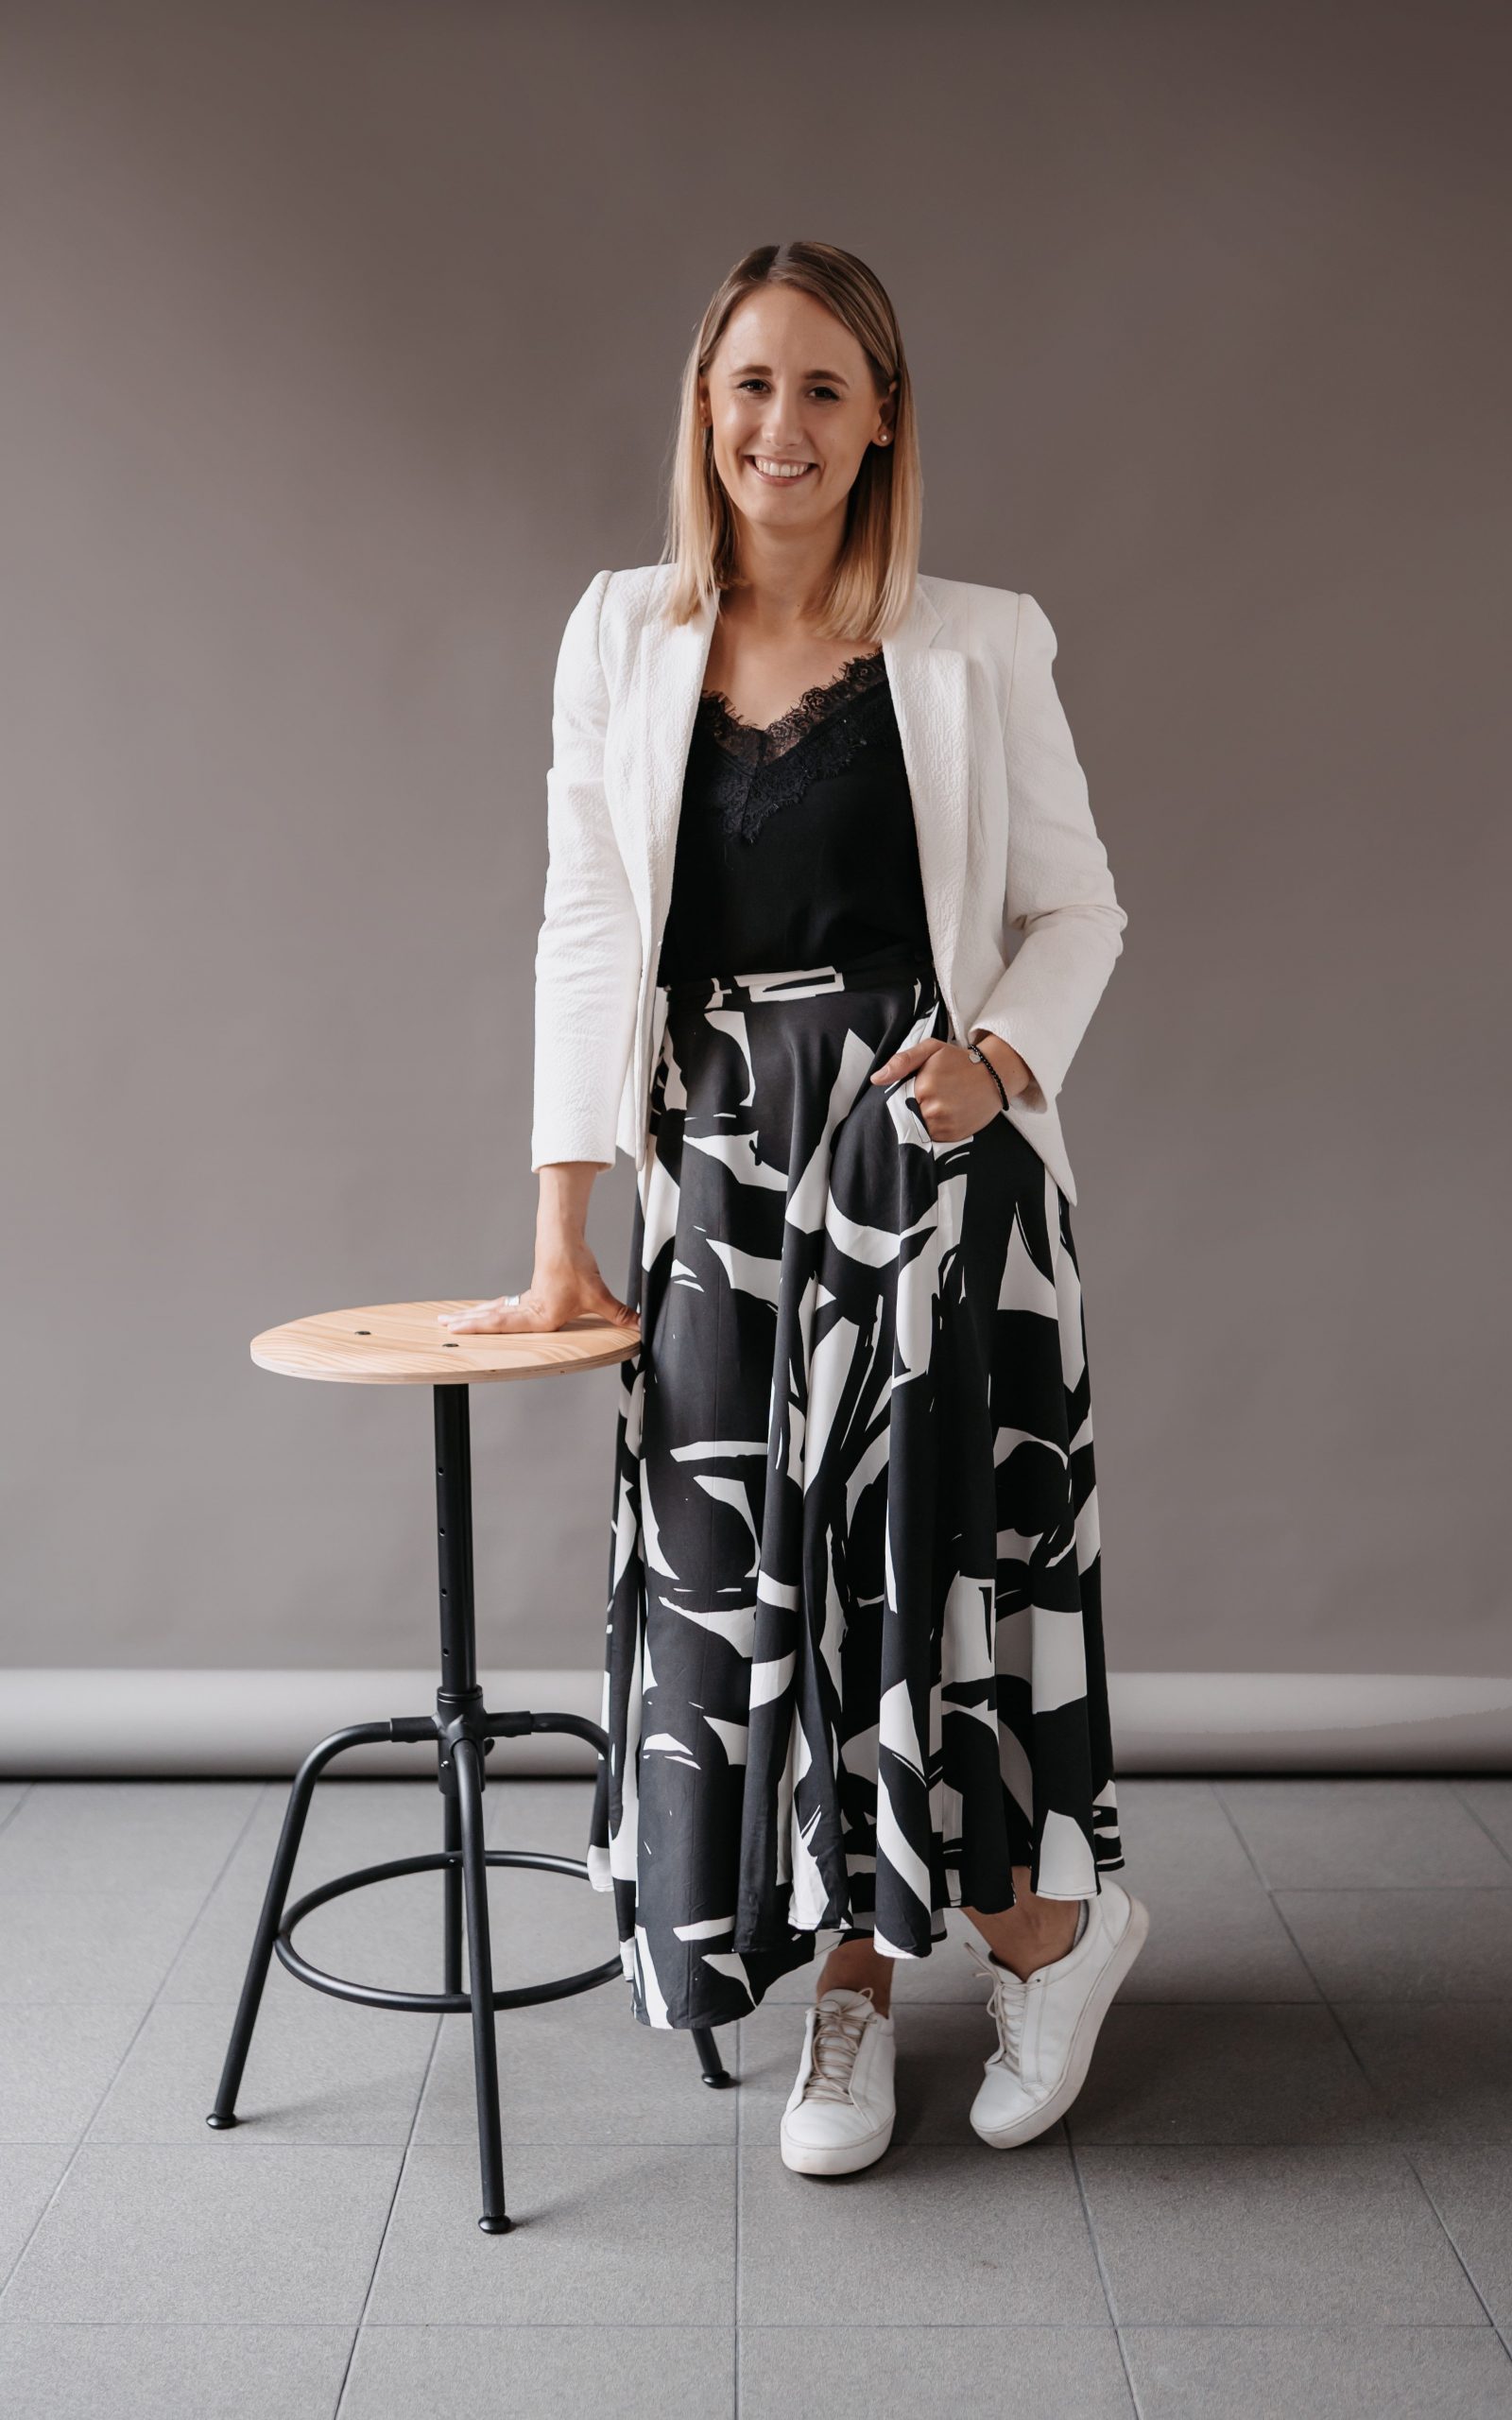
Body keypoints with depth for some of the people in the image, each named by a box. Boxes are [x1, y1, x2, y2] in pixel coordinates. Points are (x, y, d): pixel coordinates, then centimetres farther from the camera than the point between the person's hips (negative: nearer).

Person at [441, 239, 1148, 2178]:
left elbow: (1077, 907, 5)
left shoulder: (975, 646, 0)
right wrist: (564, 1223, 1)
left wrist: (1005, 1060, -16)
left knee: (922, 1541, -4)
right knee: (740, 1568, 4)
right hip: (721, 1151, 3)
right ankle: (852, 1981, 22)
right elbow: (587, 930, 4)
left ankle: (1050, 1918, 23)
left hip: (927, 1146, -3)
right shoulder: (622, 637, 6)